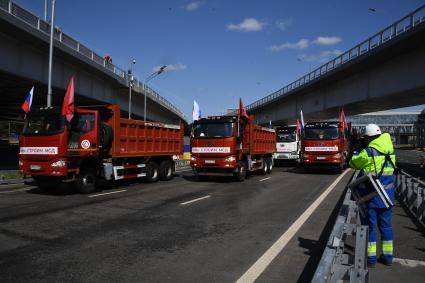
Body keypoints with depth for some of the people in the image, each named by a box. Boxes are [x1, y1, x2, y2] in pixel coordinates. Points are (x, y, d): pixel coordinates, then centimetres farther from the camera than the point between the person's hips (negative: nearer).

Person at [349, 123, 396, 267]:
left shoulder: (367, 152, -15)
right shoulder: (390, 151, 3)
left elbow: (353, 163, 0)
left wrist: (356, 151, 15)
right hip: (388, 194, 5)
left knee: (370, 225, 5)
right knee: (386, 224, 15)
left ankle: (371, 257, 11)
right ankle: (388, 256, 24)